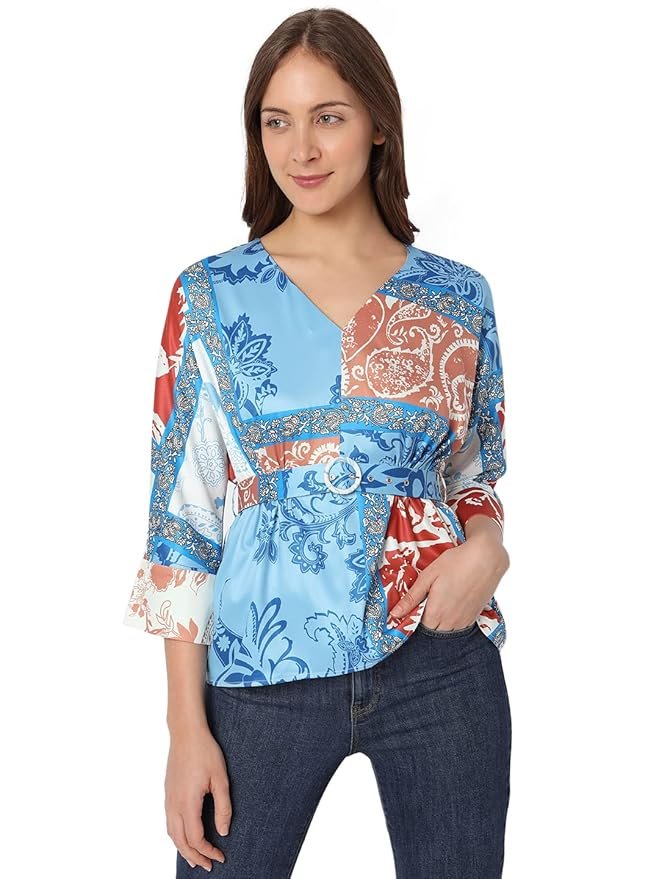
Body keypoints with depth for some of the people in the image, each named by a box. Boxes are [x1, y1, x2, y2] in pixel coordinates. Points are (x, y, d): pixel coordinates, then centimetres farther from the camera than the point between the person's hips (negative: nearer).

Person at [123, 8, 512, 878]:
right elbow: (181, 518, -3)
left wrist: (487, 547, -10)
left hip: (442, 669, 2)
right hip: (265, 675, -1)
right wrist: (187, 728, -6)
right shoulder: (211, 297, -3)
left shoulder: (458, 298, 3)